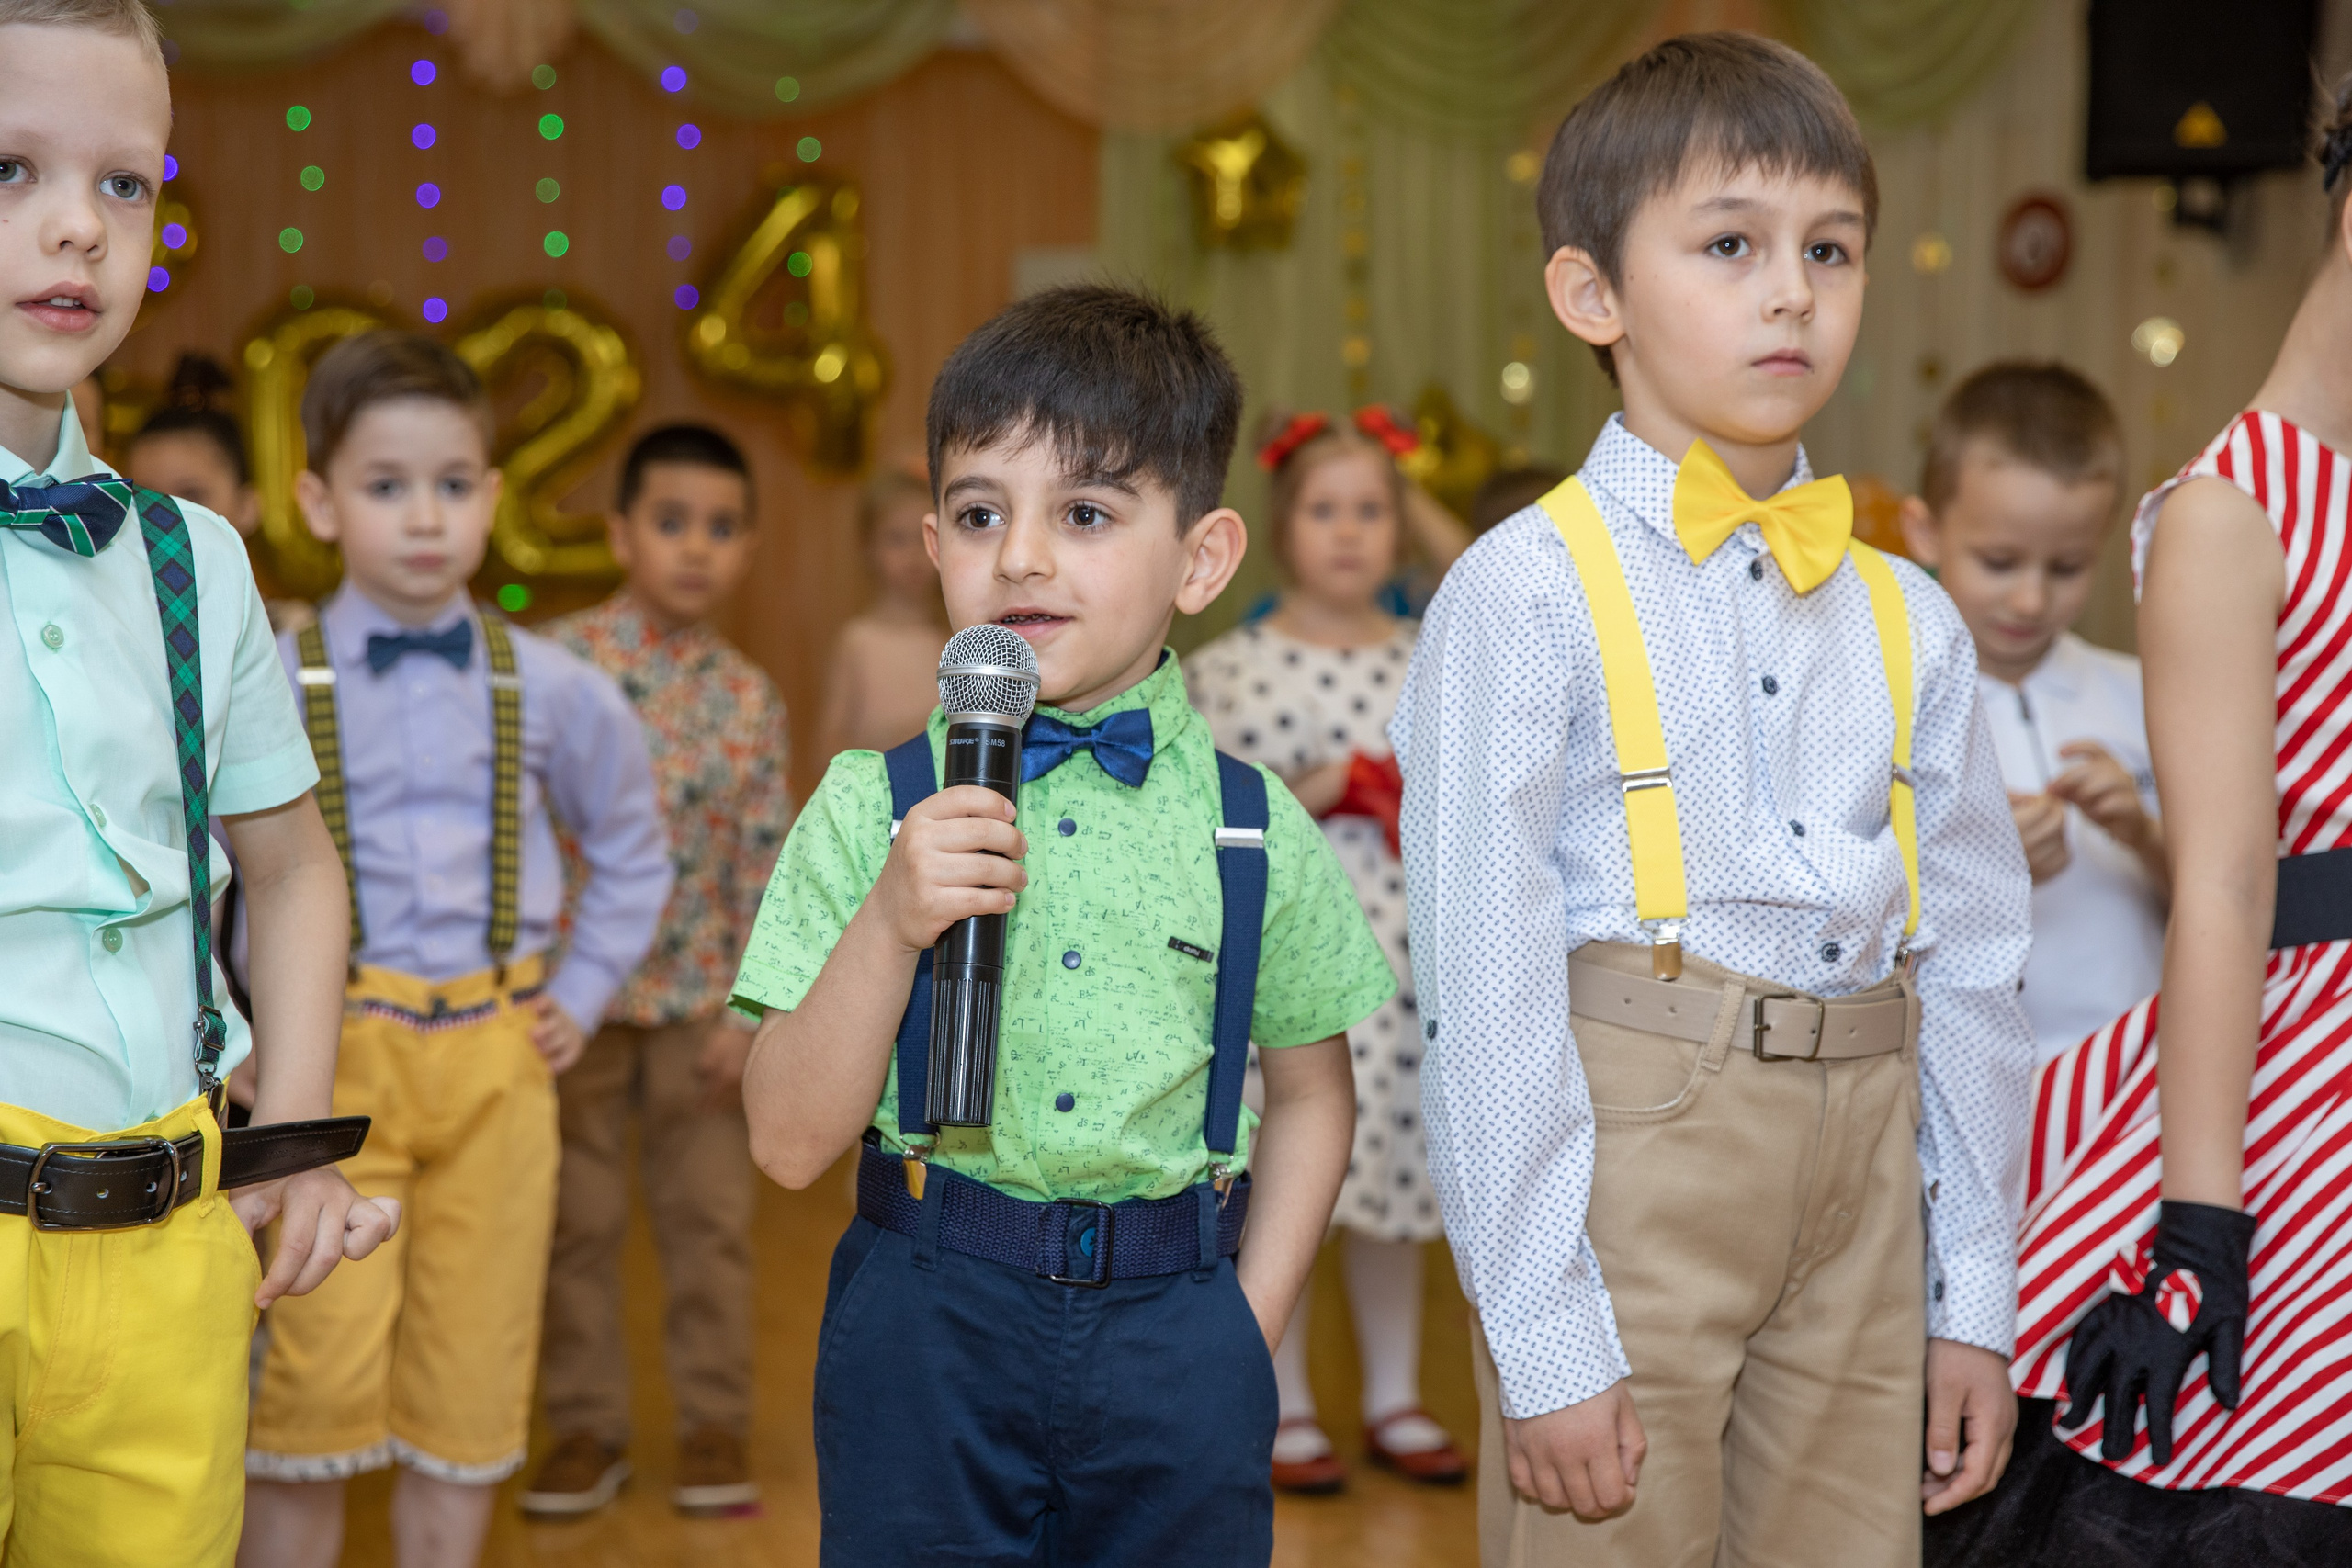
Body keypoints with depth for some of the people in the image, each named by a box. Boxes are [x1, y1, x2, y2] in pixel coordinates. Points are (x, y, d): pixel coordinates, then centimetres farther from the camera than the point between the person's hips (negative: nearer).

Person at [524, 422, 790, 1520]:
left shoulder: (749, 698, 3)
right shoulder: (557, 661, -7)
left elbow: (767, 866, 4)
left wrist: (749, 1010, -1)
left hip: (698, 999, 2)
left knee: (711, 1217, 9)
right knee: (578, 1220, 8)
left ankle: (713, 1424, 21)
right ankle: (586, 1427, 22)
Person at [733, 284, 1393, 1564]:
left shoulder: (1254, 829, 0)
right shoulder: (870, 810, -3)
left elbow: (1309, 1093, 11)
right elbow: (791, 1144, -6)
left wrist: (1249, 1328, 1)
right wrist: (890, 926, -19)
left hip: (1172, 1334, 1)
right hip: (927, 1325, -1)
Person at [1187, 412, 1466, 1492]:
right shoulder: (1230, 670, -3)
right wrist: (1306, 796, -15)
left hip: (1403, 954, 3)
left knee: (1397, 1181, 10)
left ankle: (1395, 1400, 23)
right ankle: (1283, 1409, 15)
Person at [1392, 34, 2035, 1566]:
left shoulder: (1910, 621, 9)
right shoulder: (1530, 595, -8)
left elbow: (1970, 970, 11)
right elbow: (1486, 987, -10)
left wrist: (1974, 1297, 10)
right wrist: (1541, 1336, -12)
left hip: (1862, 1167, 5)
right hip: (1628, 1145, -5)